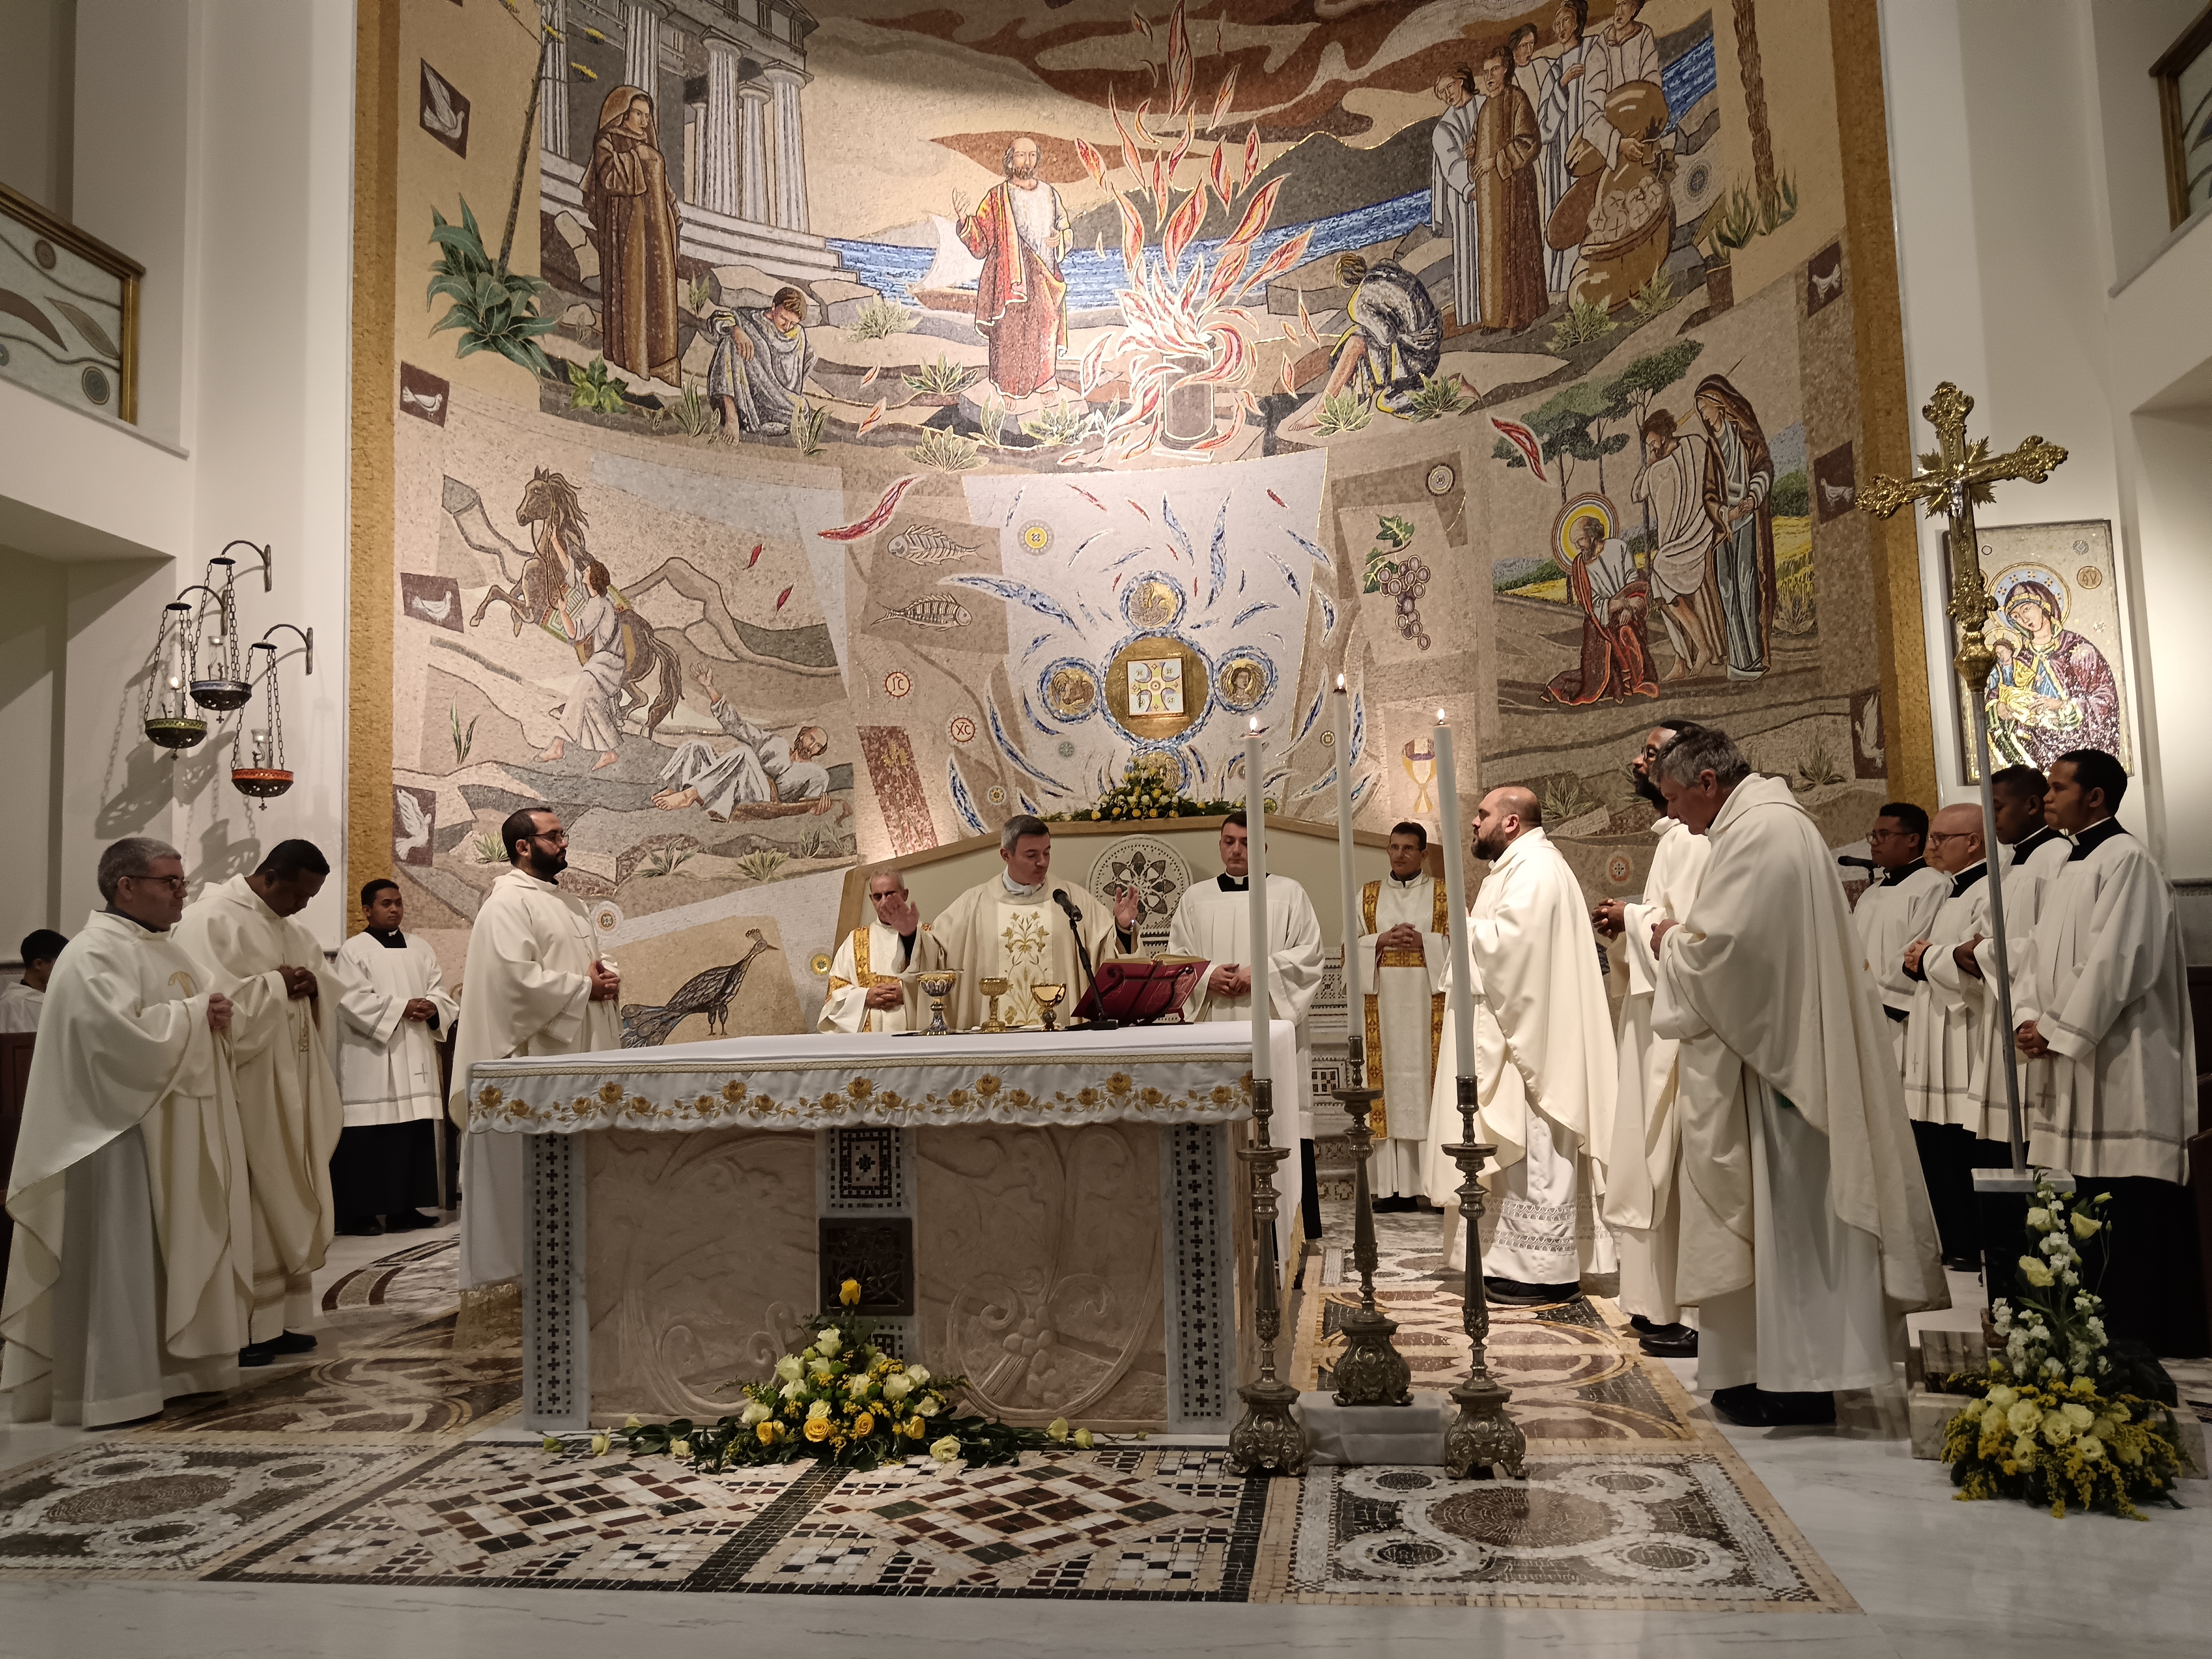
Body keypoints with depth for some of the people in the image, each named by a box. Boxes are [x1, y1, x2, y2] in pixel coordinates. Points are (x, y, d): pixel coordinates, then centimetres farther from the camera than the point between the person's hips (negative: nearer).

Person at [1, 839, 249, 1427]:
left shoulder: (165, 951, 14)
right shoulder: (96, 954, -14)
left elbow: (196, 1032, 21)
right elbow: (120, 1035, -26)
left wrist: (216, 1016, -1)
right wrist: (194, 1014, -13)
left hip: (174, 1135, 9)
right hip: (122, 1133, -9)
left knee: (169, 1255, 13)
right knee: (118, 1257, -3)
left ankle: (166, 1368, 22)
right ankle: (106, 1390, 5)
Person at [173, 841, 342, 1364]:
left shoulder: (289, 928, 15)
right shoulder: (211, 920, -11)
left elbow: (327, 985, 18)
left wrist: (312, 984, -3)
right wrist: (276, 985, -13)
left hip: (291, 1086, 8)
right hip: (243, 1087, -8)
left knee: (289, 1201, 11)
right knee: (247, 1207, -4)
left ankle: (283, 1316, 19)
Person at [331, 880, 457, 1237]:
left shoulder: (421, 949, 16)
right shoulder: (353, 950, -1)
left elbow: (441, 993, 11)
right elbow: (355, 1000, -12)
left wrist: (432, 1008, -11)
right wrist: (403, 1008, -17)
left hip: (416, 1060, 5)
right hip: (371, 1062, -5)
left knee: (415, 1135, 5)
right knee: (368, 1138, -7)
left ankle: (404, 1208, 12)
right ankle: (358, 1212, -1)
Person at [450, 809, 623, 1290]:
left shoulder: (569, 903, 18)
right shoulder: (507, 904, -10)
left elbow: (596, 959, 23)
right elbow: (517, 978, -22)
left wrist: (608, 978, 0)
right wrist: (583, 987, -14)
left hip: (580, 1052, 9)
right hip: (538, 1056, -9)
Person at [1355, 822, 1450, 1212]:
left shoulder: (1444, 894, 7)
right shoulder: (1368, 895, 13)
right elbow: (1351, 946, 9)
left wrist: (1424, 942, -13)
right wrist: (1380, 941, -8)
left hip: (1428, 1004, -2)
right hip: (1382, 1004, 2)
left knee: (1428, 1080, -5)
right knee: (1387, 1083, -2)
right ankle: (1390, 1186, 0)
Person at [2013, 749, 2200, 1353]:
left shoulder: (2125, 859, -11)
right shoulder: (2069, 867, 17)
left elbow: (2115, 961, -18)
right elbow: (2041, 953, 14)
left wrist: (2059, 1032, -15)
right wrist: (2029, 1019, -1)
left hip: (2119, 1058, -9)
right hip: (2067, 1052, 9)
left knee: (2131, 1205, -4)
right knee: (2080, 1200, 11)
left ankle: (2149, 1327, 4)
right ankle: (2103, 1322, 20)